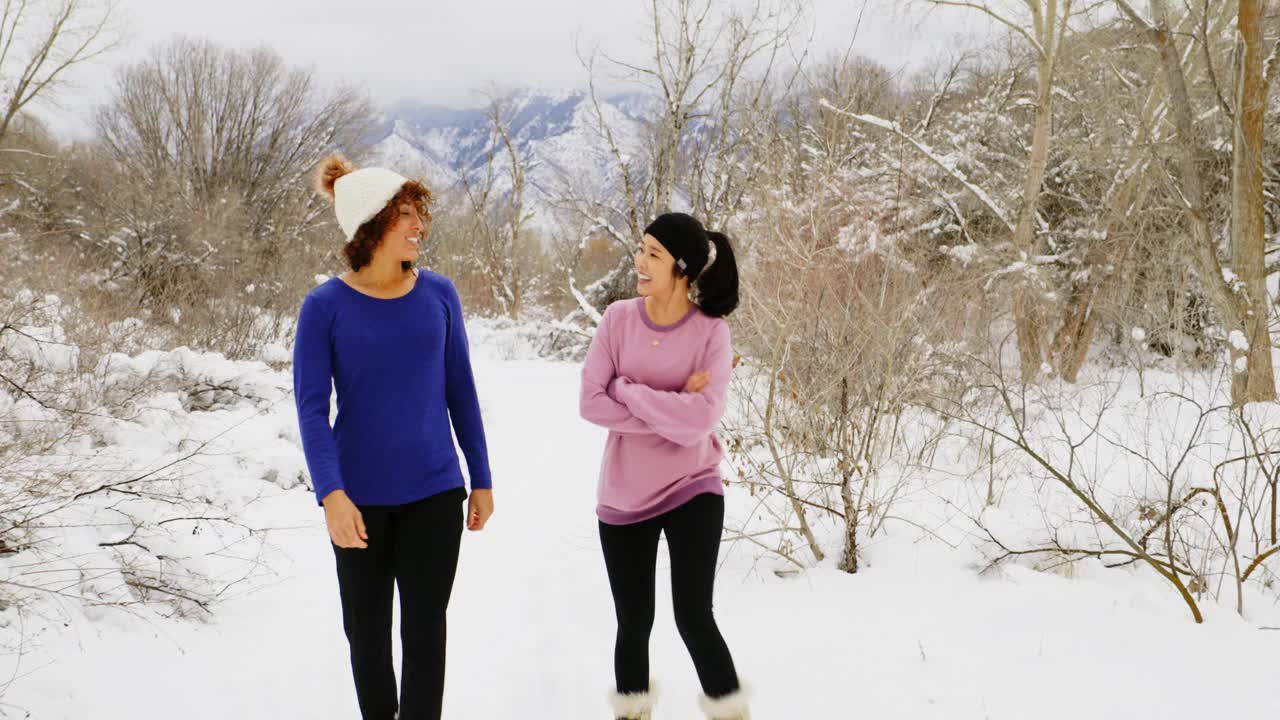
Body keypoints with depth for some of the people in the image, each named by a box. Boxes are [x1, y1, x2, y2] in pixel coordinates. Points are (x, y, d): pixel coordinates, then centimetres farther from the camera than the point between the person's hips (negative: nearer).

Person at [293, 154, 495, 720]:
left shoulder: (438, 295, -2)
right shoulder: (326, 306, -9)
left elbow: (460, 392, 5)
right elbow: (311, 408, -12)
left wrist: (481, 480, 7)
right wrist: (331, 494, -24)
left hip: (434, 492, 1)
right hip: (361, 497, -1)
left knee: (424, 631, 1)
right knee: (367, 630, 14)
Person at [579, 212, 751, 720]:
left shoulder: (710, 331, -13)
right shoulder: (618, 318, -6)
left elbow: (700, 419, -23)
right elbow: (590, 403, -12)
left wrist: (626, 390, -17)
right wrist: (668, 410, -18)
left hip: (691, 489, -2)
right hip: (624, 495, 3)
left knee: (693, 617, -8)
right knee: (633, 623, 12)